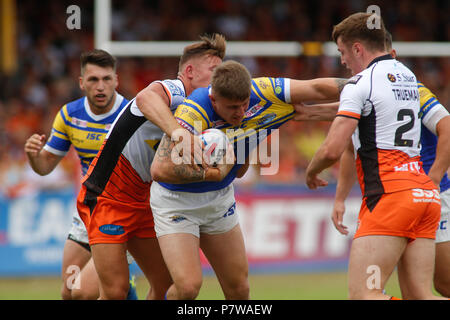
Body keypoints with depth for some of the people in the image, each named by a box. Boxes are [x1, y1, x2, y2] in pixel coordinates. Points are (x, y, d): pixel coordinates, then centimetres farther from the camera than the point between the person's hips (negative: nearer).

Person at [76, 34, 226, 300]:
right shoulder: (173, 90, -18)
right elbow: (147, 99, -44)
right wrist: (178, 131, -60)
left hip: (140, 202, 9)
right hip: (106, 197, -9)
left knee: (167, 283, 3)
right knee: (115, 291, -14)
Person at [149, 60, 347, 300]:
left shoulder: (262, 93, -19)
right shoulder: (193, 113, -34)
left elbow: (318, 88, -12)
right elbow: (160, 170, -38)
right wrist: (212, 173, -32)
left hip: (220, 198, 5)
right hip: (177, 201, -5)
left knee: (238, 287, 6)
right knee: (188, 286, -18)